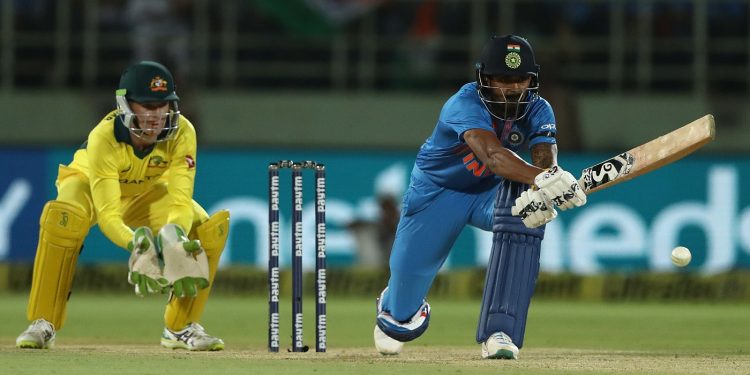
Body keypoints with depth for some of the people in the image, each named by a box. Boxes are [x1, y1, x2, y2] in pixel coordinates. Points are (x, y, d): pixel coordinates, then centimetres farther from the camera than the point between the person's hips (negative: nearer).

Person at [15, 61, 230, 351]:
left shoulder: (182, 132, -29)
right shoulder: (103, 138, -38)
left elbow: (181, 202, -32)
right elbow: (108, 216, -42)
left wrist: (174, 235, -55)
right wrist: (135, 244, -62)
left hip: (148, 192, 3)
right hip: (89, 185, -3)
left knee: (210, 229, -20)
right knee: (62, 217, -38)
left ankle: (181, 328, -2)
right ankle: (42, 325, -25)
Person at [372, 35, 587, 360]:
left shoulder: (537, 111, -17)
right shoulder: (466, 104, -33)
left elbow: (546, 159, -34)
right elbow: (492, 155, -52)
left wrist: (540, 194, -58)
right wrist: (542, 179, -70)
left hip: (491, 192, 3)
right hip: (437, 193, -3)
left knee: (526, 214, -32)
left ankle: (499, 333, -31)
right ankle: (393, 312, 47)